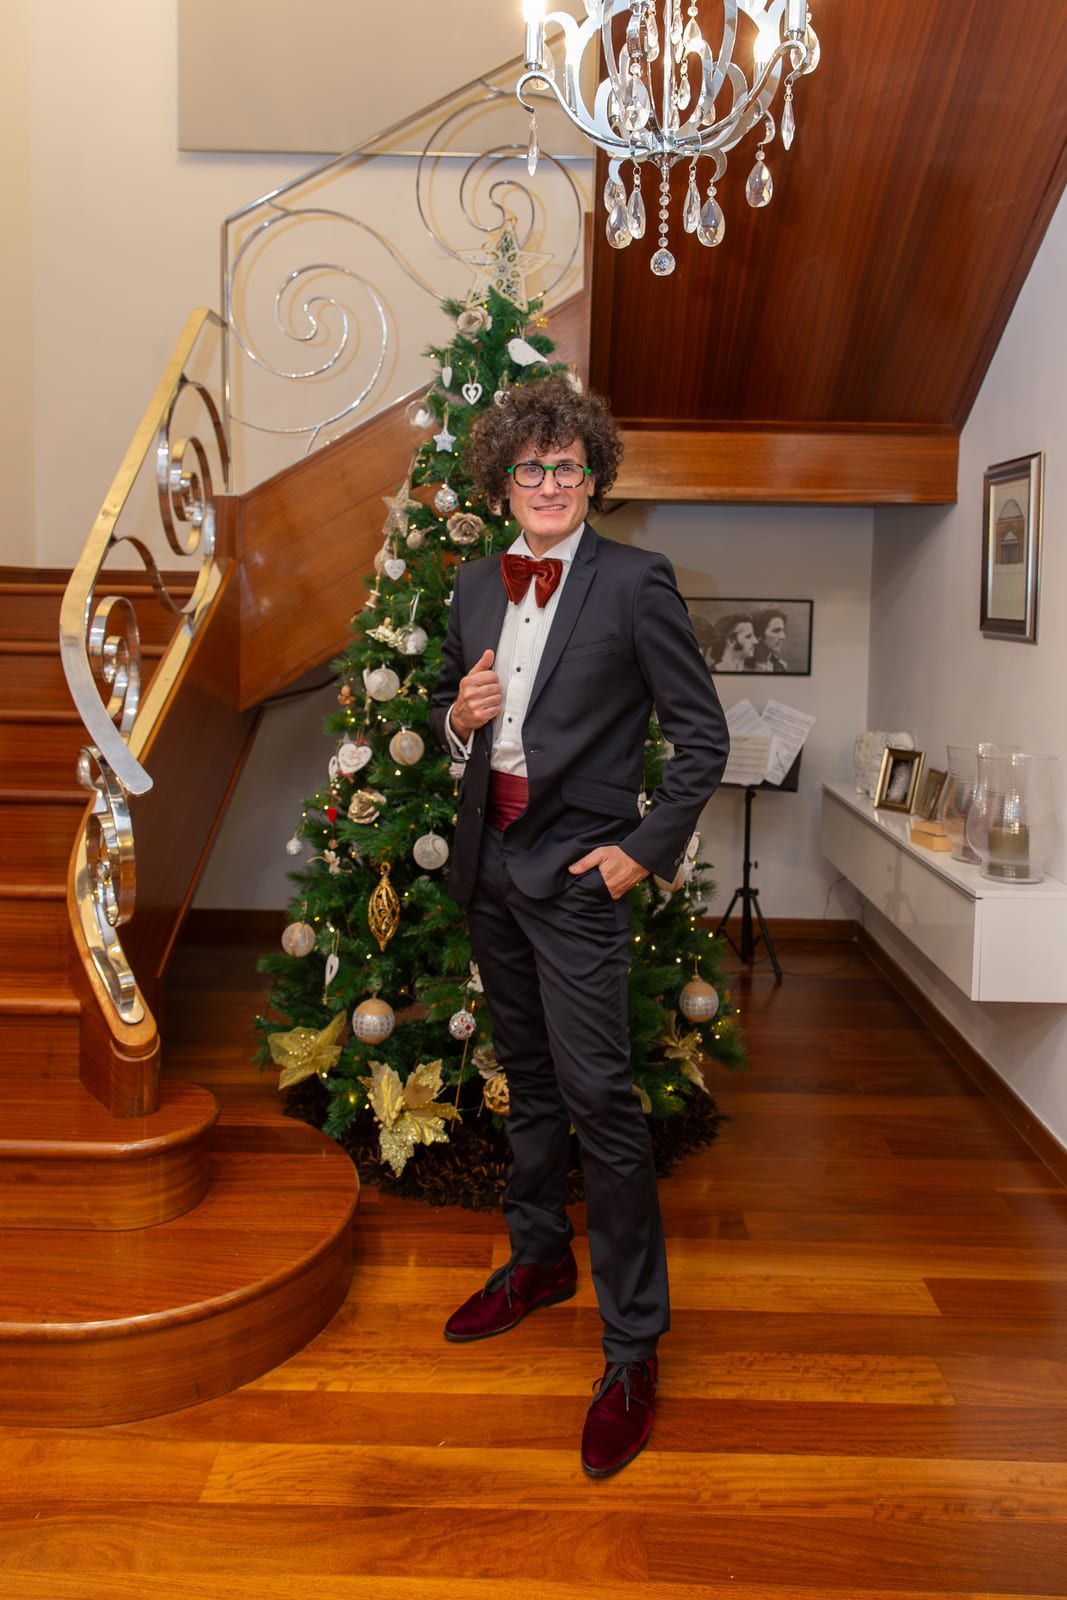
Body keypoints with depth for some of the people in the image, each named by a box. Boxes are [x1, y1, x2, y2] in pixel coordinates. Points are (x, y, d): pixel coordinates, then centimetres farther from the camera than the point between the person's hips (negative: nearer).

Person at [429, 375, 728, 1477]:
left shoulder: (635, 583, -9)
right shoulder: (476, 585, 9)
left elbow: (703, 736, -7)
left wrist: (648, 849, -12)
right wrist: (457, 716, -4)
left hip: (576, 870, -6)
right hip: (490, 860, 6)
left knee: (598, 1096, -8)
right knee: (528, 1078, 19)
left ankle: (632, 1346, 5)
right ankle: (538, 1258, 38)